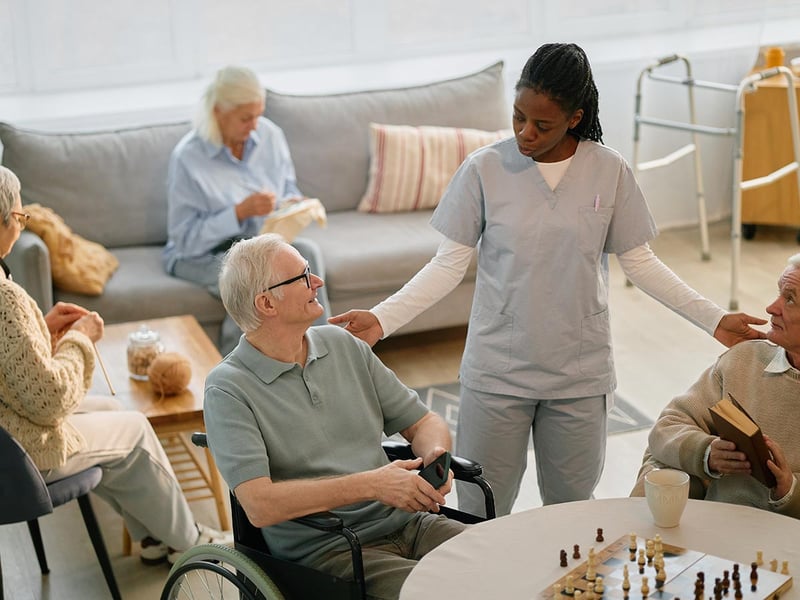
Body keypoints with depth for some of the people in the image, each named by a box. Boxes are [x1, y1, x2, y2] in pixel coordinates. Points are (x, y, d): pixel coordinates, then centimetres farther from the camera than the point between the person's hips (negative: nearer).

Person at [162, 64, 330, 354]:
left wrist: (293, 203, -12)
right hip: (202, 253, -5)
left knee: (307, 251, -27)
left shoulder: (269, 135, -4)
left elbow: (288, 186, 13)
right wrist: (240, 212, -29)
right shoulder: (187, 157, -19)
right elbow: (185, 239, -19)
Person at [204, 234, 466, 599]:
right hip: (324, 551, -6)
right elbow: (260, 506, -17)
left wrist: (436, 456, -7)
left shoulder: (344, 345, 12)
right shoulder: (228, 388, -6)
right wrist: (370, 484, -20)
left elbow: (423, 422, 18)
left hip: (405, 523, 6)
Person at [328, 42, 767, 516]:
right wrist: (381, 319, -15)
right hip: (497, 372, -1)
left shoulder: (610, 171, -4)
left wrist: (714, 319, -2)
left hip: (581, 374, 1)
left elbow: (639, 262, 4)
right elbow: (449, 264, -4)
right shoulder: (484, 169, -7)